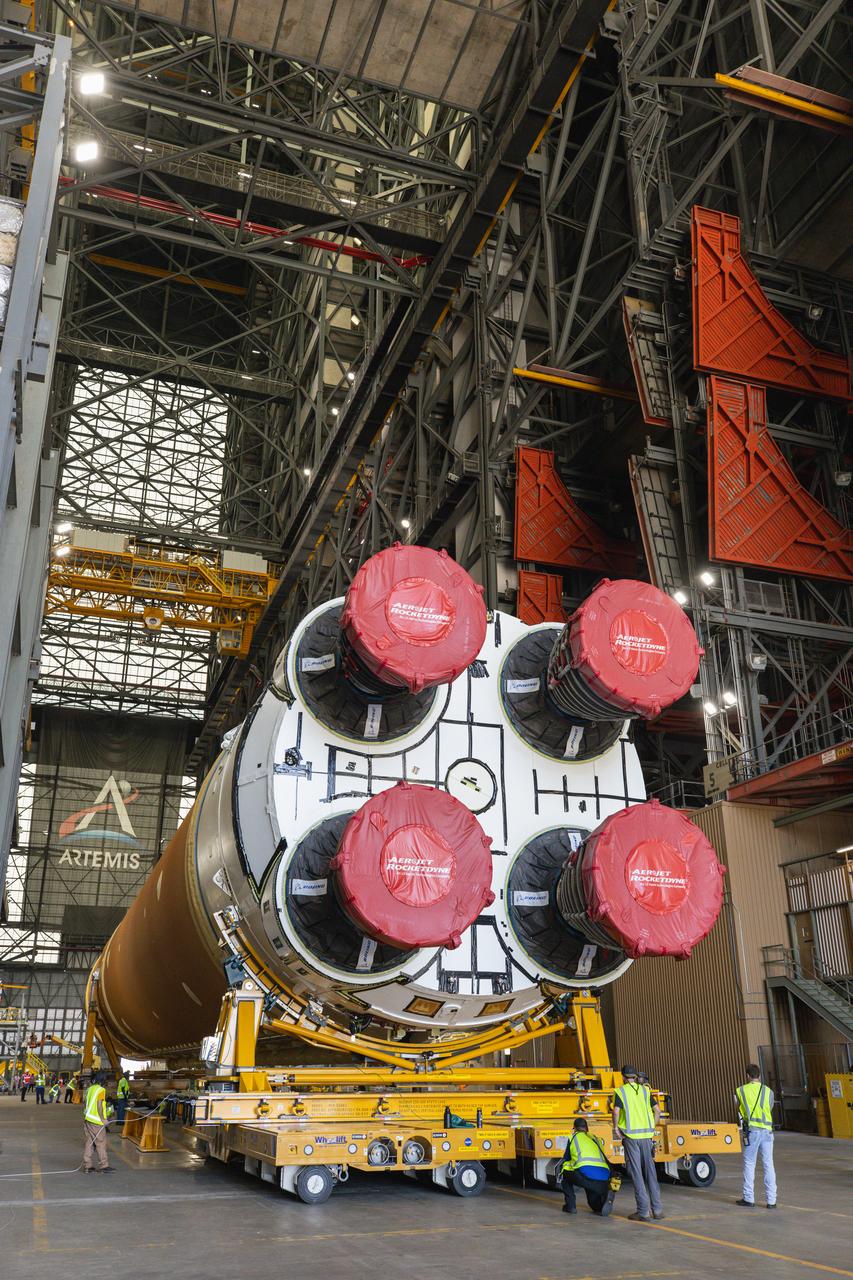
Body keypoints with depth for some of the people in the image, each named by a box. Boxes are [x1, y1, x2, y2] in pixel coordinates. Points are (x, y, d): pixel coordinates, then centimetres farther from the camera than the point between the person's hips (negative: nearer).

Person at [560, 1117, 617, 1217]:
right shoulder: (596, 1139, 33)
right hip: (603, 1177, 4)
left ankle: (570, 1206, 18)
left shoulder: (573, 1137, 23)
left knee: (566, 1173, 29)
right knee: (595, 1204, 27)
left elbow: (565, 1160, 31)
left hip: (584, 1173, -4)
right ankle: (605, 1197, -6)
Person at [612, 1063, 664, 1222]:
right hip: (646, 1135, 4)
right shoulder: (645, 1090, 10)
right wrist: (652, 1127, 14)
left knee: (636, 1173, 1)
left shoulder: (620, 1091, -2)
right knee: (650, 1172, 10)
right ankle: (657, 1209, 9)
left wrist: (616, 1127, -2)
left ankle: (643, 1211, 0)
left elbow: (616, 1111, -16)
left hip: (630, 1136, -4)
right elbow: (657, 1110, 6)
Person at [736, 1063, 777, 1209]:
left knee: (749, 1164, 7)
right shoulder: (768, 1091, 2)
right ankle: (771, 1200, 8)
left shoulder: (741, 1091, 0)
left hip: (751, 1130, -1)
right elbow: (769, 1110, 12)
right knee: (768, 1165, 7)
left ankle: (748, 1198, 10)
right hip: (767, 1131, 2)